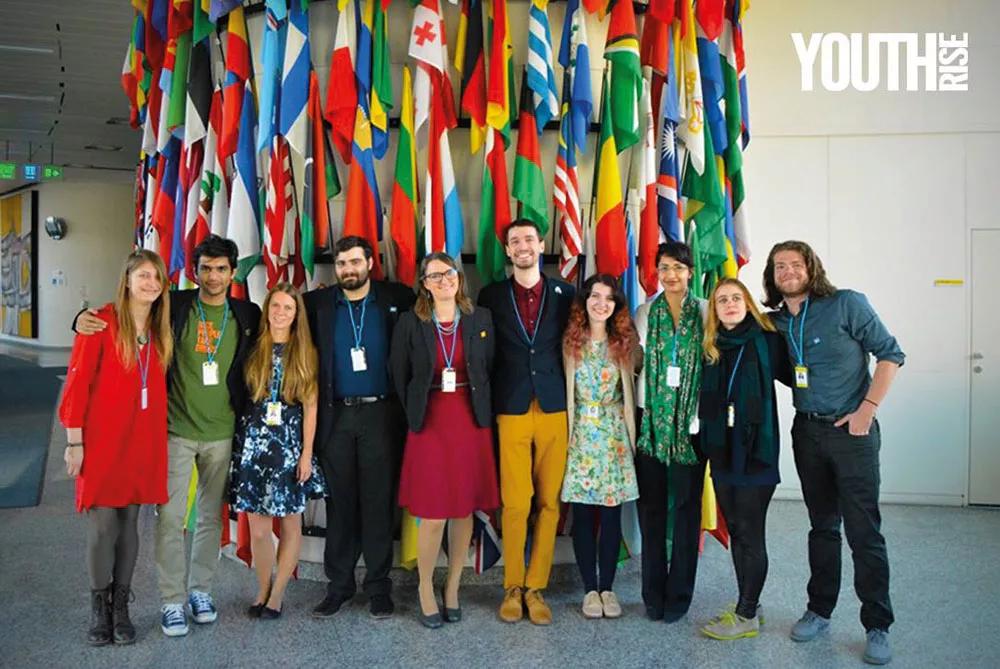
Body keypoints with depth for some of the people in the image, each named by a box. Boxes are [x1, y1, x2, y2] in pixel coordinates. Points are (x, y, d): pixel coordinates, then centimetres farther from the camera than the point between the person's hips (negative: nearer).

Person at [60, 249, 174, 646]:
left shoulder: (160, 330, 10)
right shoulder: (101, 322, -7)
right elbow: (77, 383, -8)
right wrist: (74, 441, -9)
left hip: (144, 441, 5)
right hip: (102, 439, -4)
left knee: (129, 523, 10)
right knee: (102, 525, 0)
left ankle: (121, 607, 21)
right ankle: (99, 609, 17)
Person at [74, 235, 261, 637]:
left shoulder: (248, 315, 2)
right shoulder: (173, 306, -3)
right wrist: (85, 318, -16)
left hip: (222, 433, 2)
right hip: (177, 430, -2)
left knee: (212, 516, 12)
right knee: (170, 517, 0)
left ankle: (201, 589, 29)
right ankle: (172, 601, 14)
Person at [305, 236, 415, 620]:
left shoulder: (397, 299, 1)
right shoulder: (317, 304, 5)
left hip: (380, 414, -1)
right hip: (336, 416, 2)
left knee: (379, 502, 4)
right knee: (339, 503, 8)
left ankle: (378, 586, 15)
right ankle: (339, 584, 19)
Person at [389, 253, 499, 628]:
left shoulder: (481, 319, 4)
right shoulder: (410, 323, 0)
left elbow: (490, 371, 7)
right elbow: (400, 377, 3)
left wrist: (484, 414, 3)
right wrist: (414, 416, 3)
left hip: (472, 424, 2)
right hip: (429, 425, -2)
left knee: (464, 510, 8)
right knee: (432, 514, -2)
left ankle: (453, 588, 24)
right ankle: (425, 590, 18)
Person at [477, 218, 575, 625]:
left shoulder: (565, 294, 7)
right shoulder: (492, 296, 7)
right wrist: (489, 406, 0)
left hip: (555, 410, 1)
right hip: (512, 411, -1)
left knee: (549, 503, 4)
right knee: (515, 503, -1)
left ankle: (536, 587, 17)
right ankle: (512, 587, 16)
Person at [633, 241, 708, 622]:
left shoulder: (705, 312, 3)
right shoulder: (645, 312, 7)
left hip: (691, 420, -1)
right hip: (651, 418, 1)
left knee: (687, 504, 5)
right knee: (652, 505, 5)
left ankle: (679, 594, 17)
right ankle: (653, 593, 17)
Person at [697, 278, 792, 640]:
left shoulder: (766, 341, -5)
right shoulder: (710, 348, 8)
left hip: (756, 451, -5)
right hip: (722, 452, 5)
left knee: (750, 534, 1)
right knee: (735, 531, 14)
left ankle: (746, 616, 11)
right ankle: (747, 607, 26)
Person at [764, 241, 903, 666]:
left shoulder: (846, 304, -9)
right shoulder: (775, 322, 5)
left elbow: (890, 354, -9)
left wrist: (866, 410, -14)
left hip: (852, 431, -4)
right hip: (807, 432, 5)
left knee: (864, 531, -2)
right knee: (822, 526, 15)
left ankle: (877, 626, 10)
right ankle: (819, 611, 27)